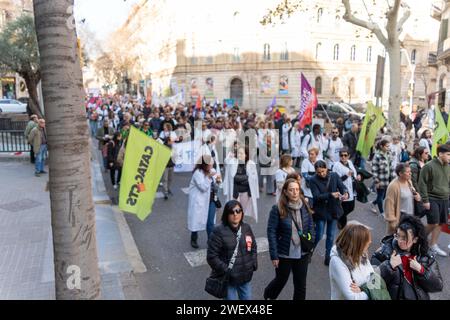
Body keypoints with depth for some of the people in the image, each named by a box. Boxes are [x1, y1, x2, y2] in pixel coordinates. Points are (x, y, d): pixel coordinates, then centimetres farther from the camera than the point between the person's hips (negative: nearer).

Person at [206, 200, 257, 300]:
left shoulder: (246, 228, 2)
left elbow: (253, 247, 15)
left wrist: (254, 264, 3)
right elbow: (212, 256, -16)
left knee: (247, 297, 19)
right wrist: (225, 270, -19)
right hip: (228, 278, -5)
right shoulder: (219, 231, -16)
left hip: (245, 277, 6)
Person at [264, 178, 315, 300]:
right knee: (281, 280, 19)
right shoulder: (277, 209, -17)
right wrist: (274, 255, -16)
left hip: (302, 253, 3)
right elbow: (271, 232, -15)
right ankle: (268, 295, 50)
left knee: (301, 284, 13)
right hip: (284, 254, -3)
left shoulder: (305, 207, -4)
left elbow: (311, 227, 6)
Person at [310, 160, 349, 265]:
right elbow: (316, 196, -19)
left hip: (333, 210, 3)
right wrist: (330, 195, -32)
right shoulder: (313, 180, -12)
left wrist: (345, 193, -32)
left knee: (331, 236, 11)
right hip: (321, 211, -3)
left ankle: (328, 257, 26)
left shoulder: (334, 176, -2)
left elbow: (342, 186, -9)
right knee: (319, 235, 3)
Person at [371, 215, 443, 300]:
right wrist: (389, 266, -19)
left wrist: (421, 270, -11)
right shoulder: (384, 251, -6)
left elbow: (438, 286, 1)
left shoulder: (426, 255, 2)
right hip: (392, 297, -2)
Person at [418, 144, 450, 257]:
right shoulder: (429, 166, -13)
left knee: (440, 223, 9)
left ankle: (433, 244, 22)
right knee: (433, 223, -8)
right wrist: (425, 200, -14)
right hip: (432, 199, -6)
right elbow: (422, 184, -13)